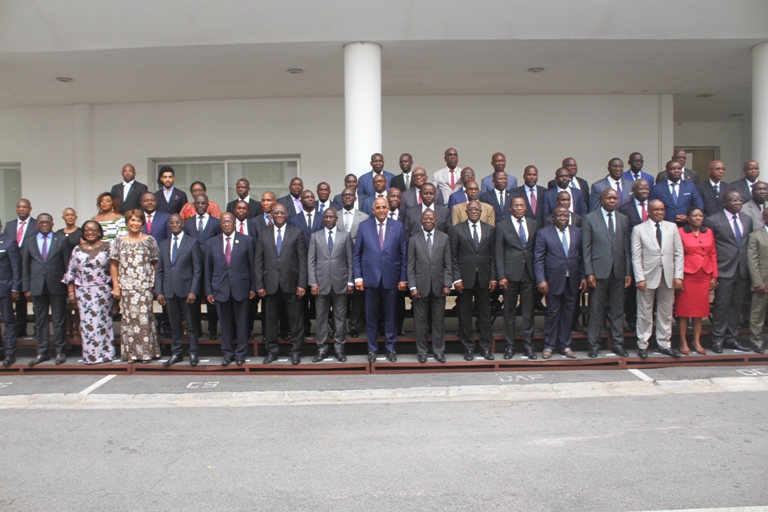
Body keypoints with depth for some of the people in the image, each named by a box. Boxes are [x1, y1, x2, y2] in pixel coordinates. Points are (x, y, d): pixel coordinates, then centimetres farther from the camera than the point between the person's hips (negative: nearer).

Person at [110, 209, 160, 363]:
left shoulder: (149, 240, 4)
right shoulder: (119, 241, 8)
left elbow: (155, 263, 5)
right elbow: (113, 265, 9)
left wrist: (156, 283, -2)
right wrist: (115, 286, 3)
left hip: (145, 287, -2)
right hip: (126, 287, 2)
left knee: (144, 318, -3)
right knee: (128, 318, 4)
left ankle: (147, 352, 7)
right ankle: (131, 352, 13)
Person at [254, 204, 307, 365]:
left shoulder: (296, 233, 4)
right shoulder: (263, 235, 9)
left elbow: (302, 260, -1)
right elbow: (258, 262, 7)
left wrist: (302, 284, -8)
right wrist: (259, 285, -1)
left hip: (291, 284, -2)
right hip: (271, 284, 2)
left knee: (295, 320, 4)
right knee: (270, 320, 9)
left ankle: (295, 351, 16)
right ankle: (272, 350, 22)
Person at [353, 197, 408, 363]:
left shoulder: (398, 227, 2)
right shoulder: (363, 226, 2)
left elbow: (403, 254, 3)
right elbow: (356, 254, 3)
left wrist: (403, 278, -1)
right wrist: (358, 277, -3)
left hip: (391, 278, 0)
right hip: (370, 278, 0)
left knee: (390, 316, 9)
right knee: (371, 316, 8)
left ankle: (391, 349, 22)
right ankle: (372, 349, 21)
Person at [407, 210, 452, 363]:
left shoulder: (444, 238, 5)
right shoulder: (414, 239, 1)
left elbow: (448, 264, 4)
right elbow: (410, 265, -1)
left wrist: (447, 284, -4)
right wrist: (412, 287, -7)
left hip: (438, 286, 1)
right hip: (420, 286, -1)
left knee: (439, 320, 8)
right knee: (420, 321, 6)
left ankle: (438, 351, 20)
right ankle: (422, 352, 19)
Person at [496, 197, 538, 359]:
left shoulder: (534, 225, 10)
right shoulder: (502, 226, 2)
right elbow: (499, 253, -1)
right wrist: (501, 276, -9)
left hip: (529, 274, 2)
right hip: (511, 274, -2)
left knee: (529, 311, 6)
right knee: (509, 311, 5)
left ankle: (528, 346, 15)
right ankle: (510, 346, 14)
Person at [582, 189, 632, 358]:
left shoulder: (623, 219, 11)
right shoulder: (590, 218, 0)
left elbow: (626, 247, 10)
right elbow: (586, 248, -3)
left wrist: (628, 272, 5)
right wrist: (589, 272, -9)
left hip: (618, 272, 3)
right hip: (599, 271, -3)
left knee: (617, 310, 9)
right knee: (596, 310, 3)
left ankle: (618, 343, 19)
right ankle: (594, 344, 12)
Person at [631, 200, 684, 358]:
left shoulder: (672, 227, 8)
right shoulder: (639, 229, 0)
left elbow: (678, 253, 6)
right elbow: (636, 256, -4)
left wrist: (678, 275, -2)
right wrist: (640, 278, -12)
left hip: (668, 276, 3)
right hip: (648, 276, -3)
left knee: (666, 313, 10)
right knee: (645, 313, 4)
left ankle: (664, 344, 21)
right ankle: (642, 345, 13)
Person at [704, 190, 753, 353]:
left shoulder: (747, 219, 12)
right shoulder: (713, 221, -5)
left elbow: (749, 243, 16)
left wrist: (749, 266, 8)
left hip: (742, 270, 5)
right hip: (724, 270, -5)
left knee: (736, 305, 10)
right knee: (721, 305, -2)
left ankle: (731, 338, 19)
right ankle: (717, 339, 8)